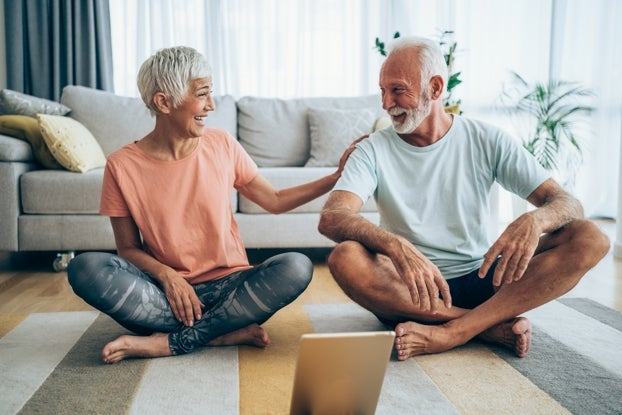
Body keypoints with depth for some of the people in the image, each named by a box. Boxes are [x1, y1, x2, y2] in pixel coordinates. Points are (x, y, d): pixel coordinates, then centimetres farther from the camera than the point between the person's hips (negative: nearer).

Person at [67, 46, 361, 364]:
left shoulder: (222, 145, 2)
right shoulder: (122, 166, -4)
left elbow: (275, 200, 8)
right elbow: (128, 247, 0)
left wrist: (337, 176, 1)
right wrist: (166, 275, -19)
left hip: (227, 284, 2)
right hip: (166, 290, -1)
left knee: (296, 268, -27)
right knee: (85, 268, -27)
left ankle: (169, 342, -20)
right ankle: (228, 333, -24)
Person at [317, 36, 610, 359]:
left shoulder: (487, 141, 2)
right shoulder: (374, 150, -2)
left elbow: (567, 203, -3)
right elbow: (330, 218, -19)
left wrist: (534, 221, -28)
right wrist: (396, 246, -39)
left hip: (481, 282, 2)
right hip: (412, 290, -1)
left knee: (591, 239, -18)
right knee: (345, 258, -32)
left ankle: (451, 332, -27)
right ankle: (491, 326, -21)